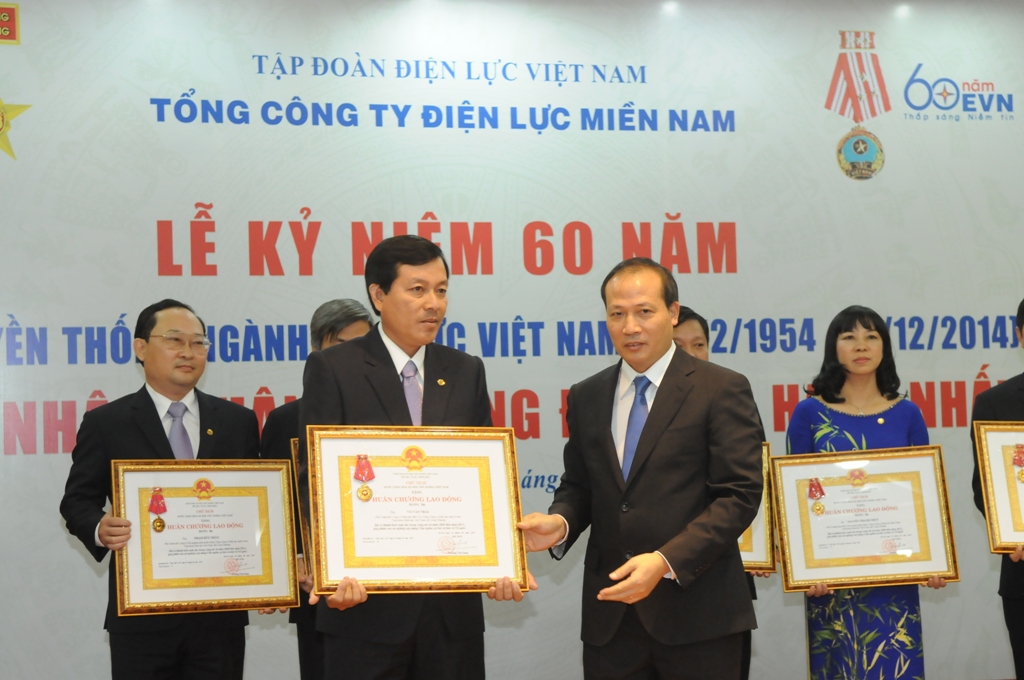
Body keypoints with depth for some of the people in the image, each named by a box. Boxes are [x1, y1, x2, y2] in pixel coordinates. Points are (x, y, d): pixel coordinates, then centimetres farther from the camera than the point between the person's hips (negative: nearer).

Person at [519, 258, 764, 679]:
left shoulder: (722, 390, -4)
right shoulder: (585, 397, 11)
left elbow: (739, 495, -9)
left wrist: (666, 561, -19)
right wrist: (561, 522, -6)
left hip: (696, 611, -4)